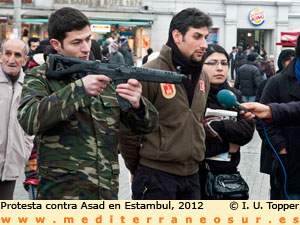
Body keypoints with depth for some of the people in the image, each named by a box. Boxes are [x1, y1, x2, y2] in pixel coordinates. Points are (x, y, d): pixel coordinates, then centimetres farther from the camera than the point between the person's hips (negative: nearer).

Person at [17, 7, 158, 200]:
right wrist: (79, 88, -24)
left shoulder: (108, 76, 8)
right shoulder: (40, 78, -1)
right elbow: (29, 119, -20)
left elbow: (147, 124, 7)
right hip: (60, 193, -4)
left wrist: (137, 104, -16)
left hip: (106, 193, 4)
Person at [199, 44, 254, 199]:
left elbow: (247, 131, -3)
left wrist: (214, 126, -14)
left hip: (228, 172, 4)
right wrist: (227, 144, -9)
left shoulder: (235, 96, 11)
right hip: (198, 173, -4)